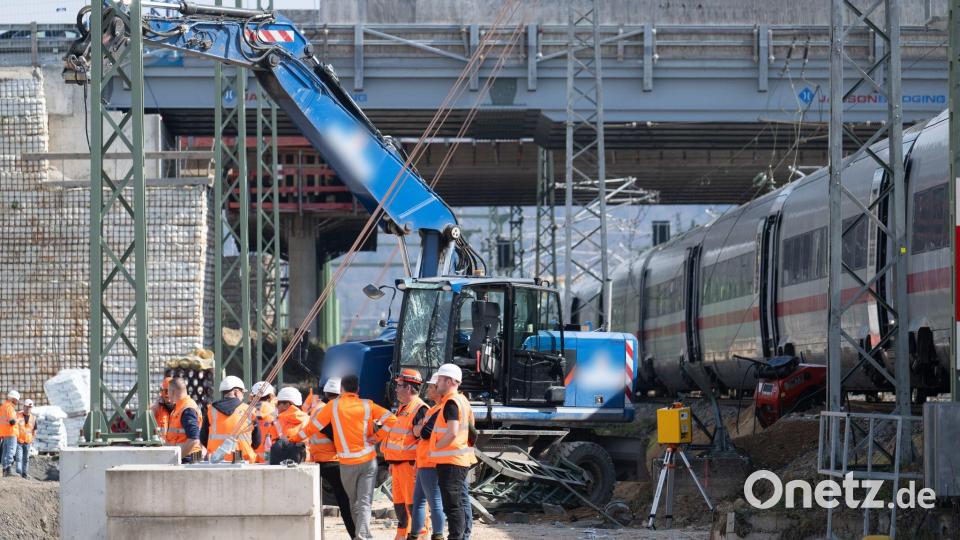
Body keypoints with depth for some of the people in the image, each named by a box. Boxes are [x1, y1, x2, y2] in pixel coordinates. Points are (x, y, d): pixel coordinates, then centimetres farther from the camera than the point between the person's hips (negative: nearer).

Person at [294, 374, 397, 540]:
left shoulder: (333, 406, -1)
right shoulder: (367, 405, 2)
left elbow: (314, 425, 4)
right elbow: (391, 419, -4)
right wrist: (377, 437, 2)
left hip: (347, 463, 0)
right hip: (368, 459, 0)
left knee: (354, 501, 18)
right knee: (365, 501, -5)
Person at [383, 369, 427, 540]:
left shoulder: (419, 409, -14)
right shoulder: (403, 409, 19)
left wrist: (418, 465, -23)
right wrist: (392, 462, 27)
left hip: (410, 463, -10)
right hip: (399, 463, 10)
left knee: (413, 502, -10)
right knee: (399, 501, 15)